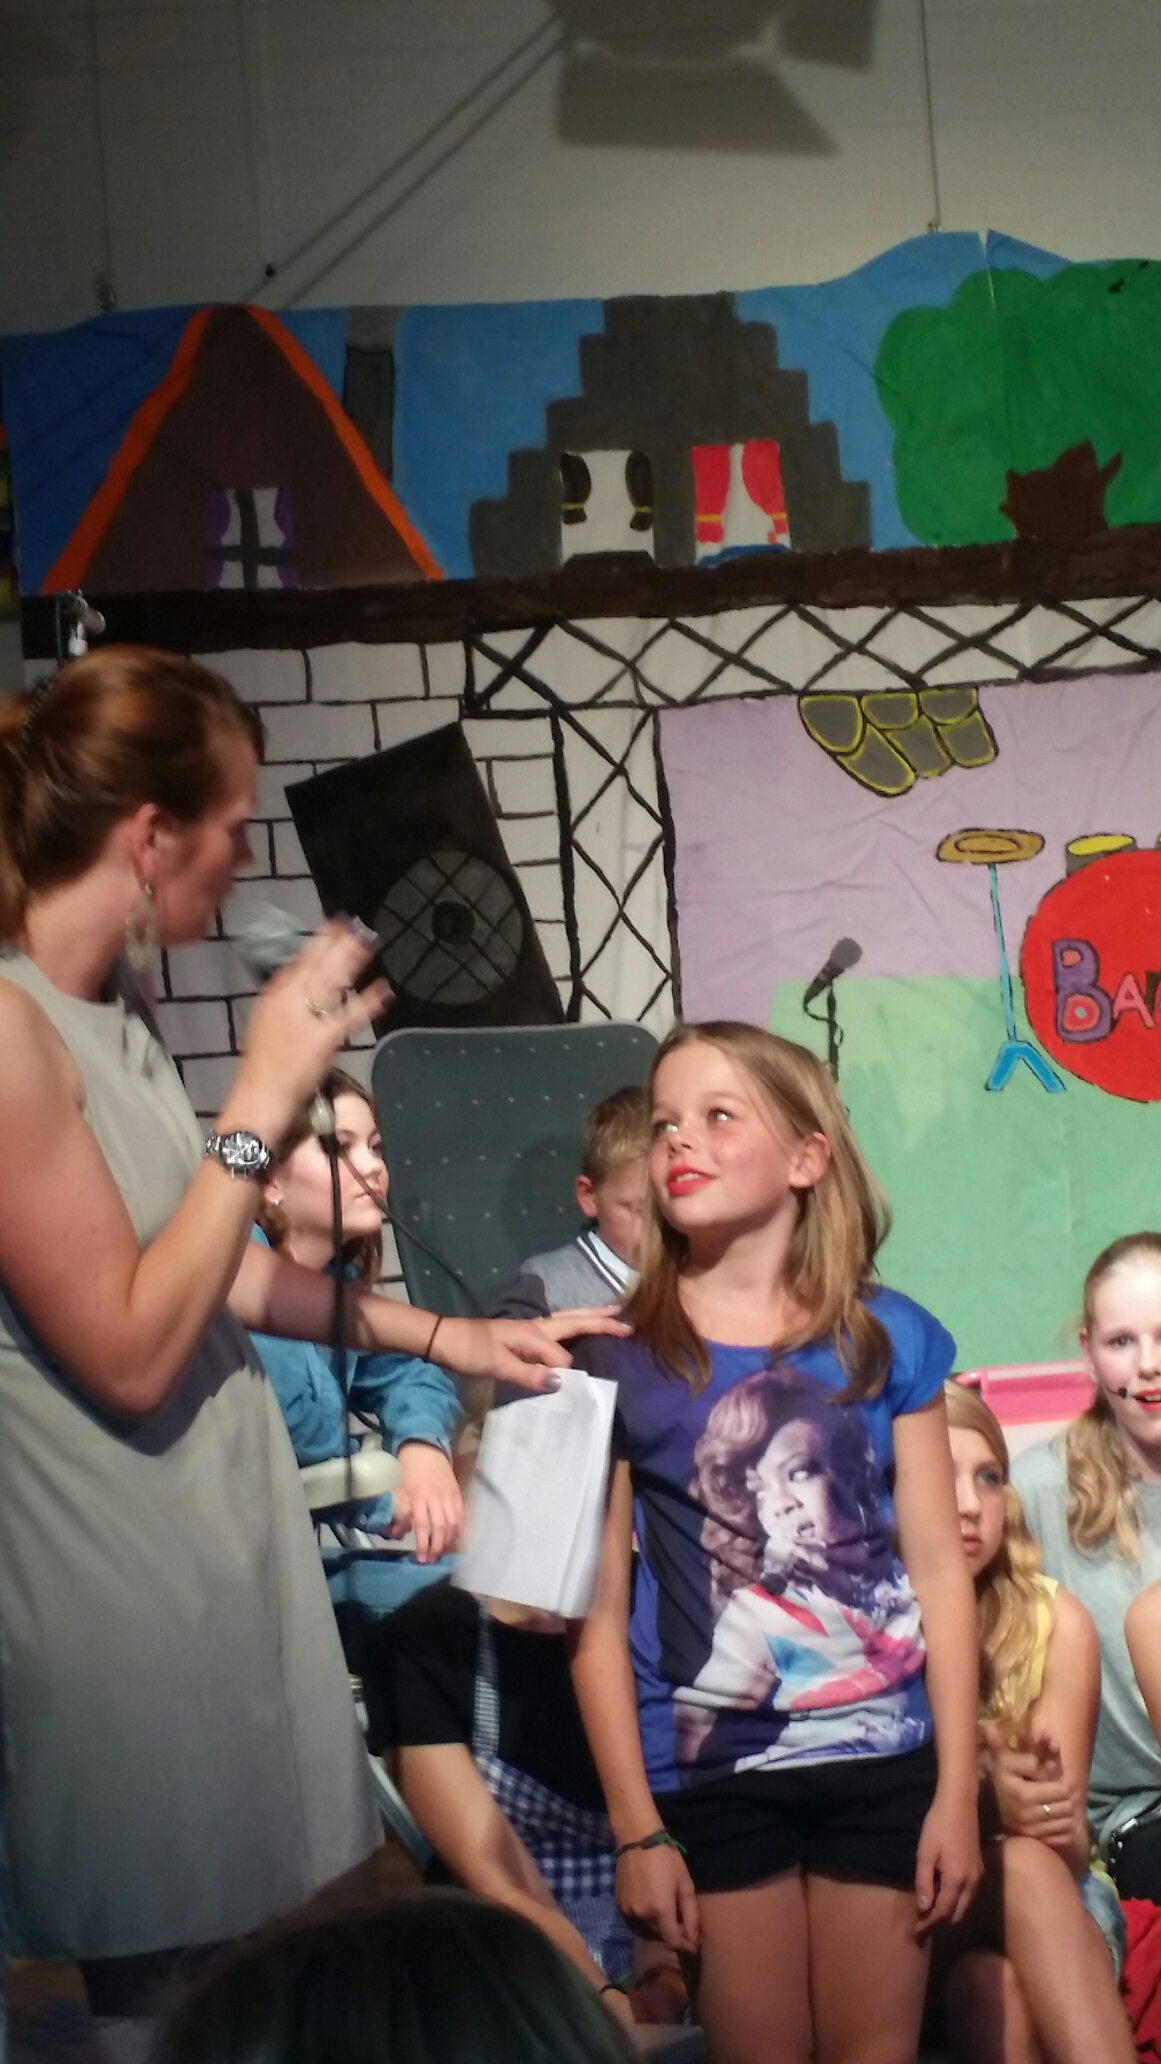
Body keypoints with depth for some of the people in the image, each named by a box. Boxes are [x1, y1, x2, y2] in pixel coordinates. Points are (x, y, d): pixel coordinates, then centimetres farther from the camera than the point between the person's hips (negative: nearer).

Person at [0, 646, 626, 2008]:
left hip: (222, 1548, 9)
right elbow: (129, 1351, -22)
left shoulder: (110, 1009, 7)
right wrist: (265, 1098, -21)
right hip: (126, 1590, -9)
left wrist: (445, 1336, 18)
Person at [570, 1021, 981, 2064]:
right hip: (710, 1776, -1)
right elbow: (599, 1612, -3)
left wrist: (957, 1790, -2)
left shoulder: (887, 1336, 0)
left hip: (881, 1762, 1)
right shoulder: (616, 1359, -3)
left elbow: (940, 1569, 1)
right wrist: (636, 1827, -5)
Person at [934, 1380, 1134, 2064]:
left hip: (1055, 1898, 1)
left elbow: (1068, 1843, -9)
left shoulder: (1054, 1622, -7)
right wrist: (987, 1807, -32)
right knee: (1023, 1867, -34)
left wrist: (1049, 1815, -34)